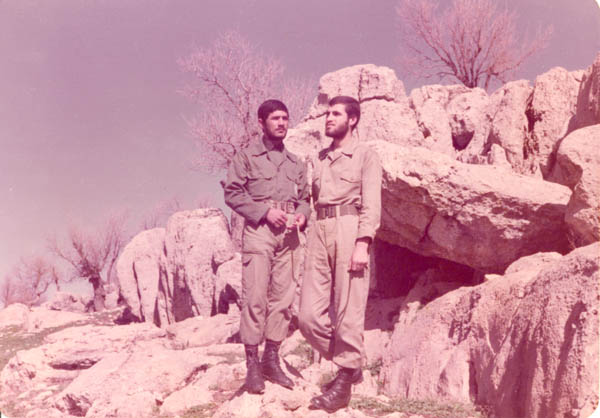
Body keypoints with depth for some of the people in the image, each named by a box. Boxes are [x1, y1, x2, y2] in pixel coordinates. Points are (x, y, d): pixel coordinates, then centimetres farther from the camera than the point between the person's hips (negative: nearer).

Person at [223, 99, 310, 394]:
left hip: (289, 234, 5)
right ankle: (252, 364, -2)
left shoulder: (295, 162, 21)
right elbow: (232, 193, -2)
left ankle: (271, 359, 12)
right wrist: (265, 211, -11)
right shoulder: (246, 156, 7)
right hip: (259, 230, -5)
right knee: (255, 297, -9)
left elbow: (305, 197, 21)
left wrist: (302, 215, -2)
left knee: (283, 295, 3)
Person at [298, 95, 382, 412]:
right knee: (309, 316, 0)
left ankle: (344, 382, 8)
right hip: (319, 231, 6)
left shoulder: (365, 156, 5)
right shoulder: (320, 158, 22)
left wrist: (362, 244, -15)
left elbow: (371, 205, -4)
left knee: (347, 311, -4)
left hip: (348, 229, -5)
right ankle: (350, 364, 19)